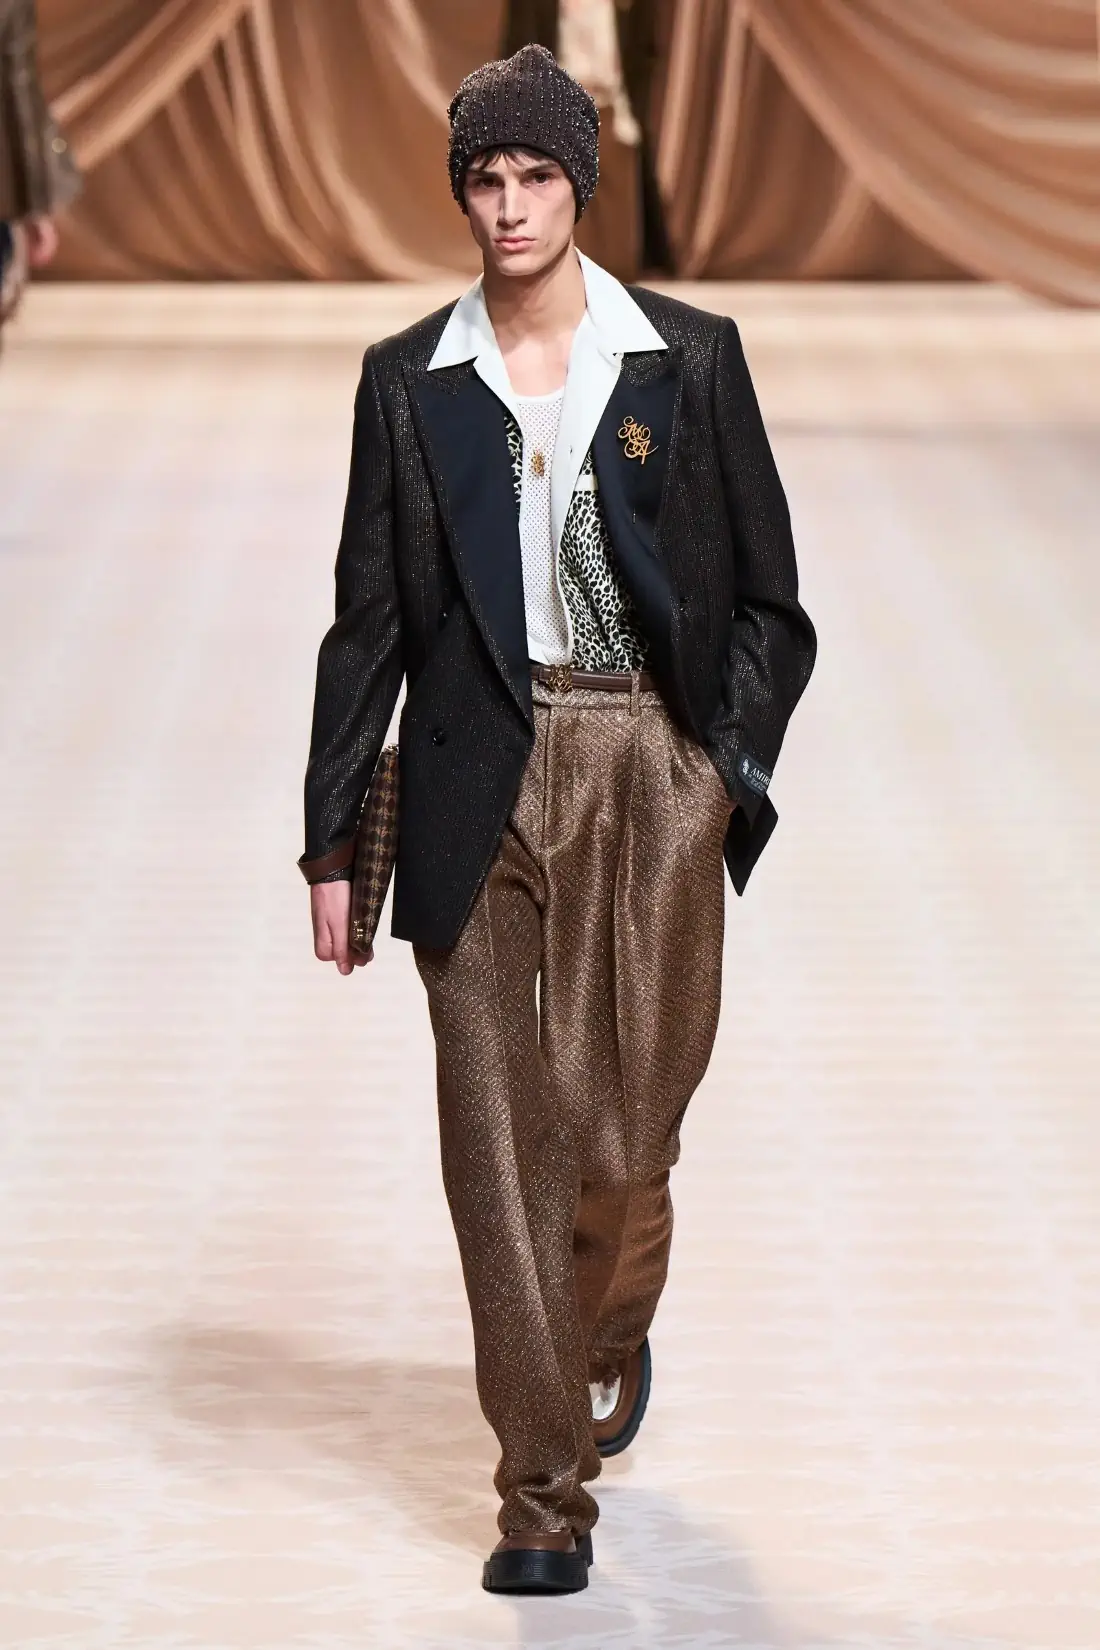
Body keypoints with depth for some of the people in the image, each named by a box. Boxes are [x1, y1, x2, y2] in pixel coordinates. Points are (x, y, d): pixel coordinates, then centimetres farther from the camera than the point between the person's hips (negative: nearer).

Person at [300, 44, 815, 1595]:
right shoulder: (409, 380, 6)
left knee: (618, 1125, -2)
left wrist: (726, 770, -2)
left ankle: (610, 1339, 33)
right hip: (478, 783, 1)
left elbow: (768, 603, 8)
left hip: (647, 771, -1)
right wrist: (331, 837, 5)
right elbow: (369, 617, 8)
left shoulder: (690, 360, 3)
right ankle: (545, 1492, 8)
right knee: (497, 1140, 0)